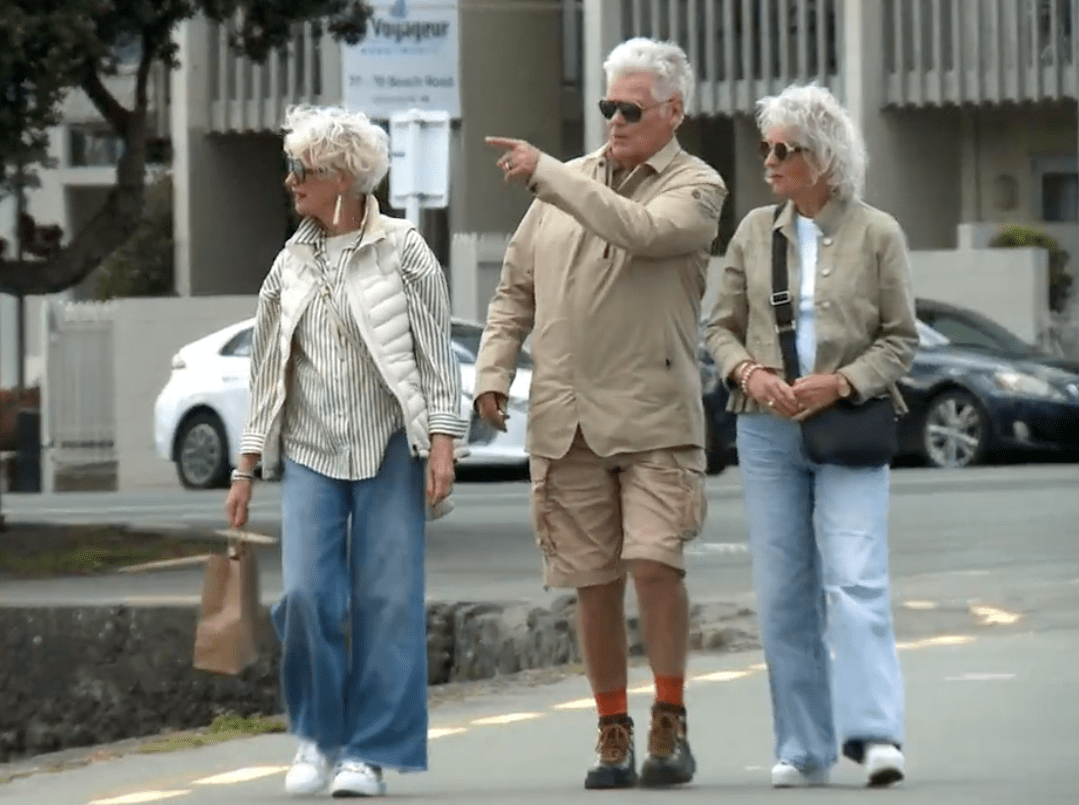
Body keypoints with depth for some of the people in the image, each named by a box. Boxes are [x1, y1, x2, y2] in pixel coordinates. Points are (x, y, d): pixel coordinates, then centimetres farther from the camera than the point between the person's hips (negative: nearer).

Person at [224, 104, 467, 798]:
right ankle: (317, 735, 10)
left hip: (388, 450, -3)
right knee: (308, 593, -9)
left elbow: (436, 352, -4)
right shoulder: (291, 264, 10)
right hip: (310, 450, 3)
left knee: (387, 599, -4)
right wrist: (247, 467, 14)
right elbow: (268, 368, 16)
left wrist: (442, 442, -12)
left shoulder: (401, 251, -2)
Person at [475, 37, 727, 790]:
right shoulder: (571, 179, 13)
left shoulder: (695, 188, -1)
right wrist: (493, 370, 5)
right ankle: (613, 733, 14)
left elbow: (639, 231, -23)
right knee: (594, 581, 6)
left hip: (654, 417, -4)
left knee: (655, 562, -16)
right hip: (566, 418, 4)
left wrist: (546, 175, -21)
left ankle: (670, 722, -2)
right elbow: (516, 289, 18)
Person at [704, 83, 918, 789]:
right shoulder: (756, 232, 9)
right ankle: (804, 749, 8)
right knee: (784, 592, 3)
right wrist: (749, 372, -8)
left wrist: (841, 383, -14)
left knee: (855, 580, -16)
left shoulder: (877, 234, 0)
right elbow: (722, 326, 13)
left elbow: (901, 338, 1)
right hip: (769, 431, 3)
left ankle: (875, 733, -22)